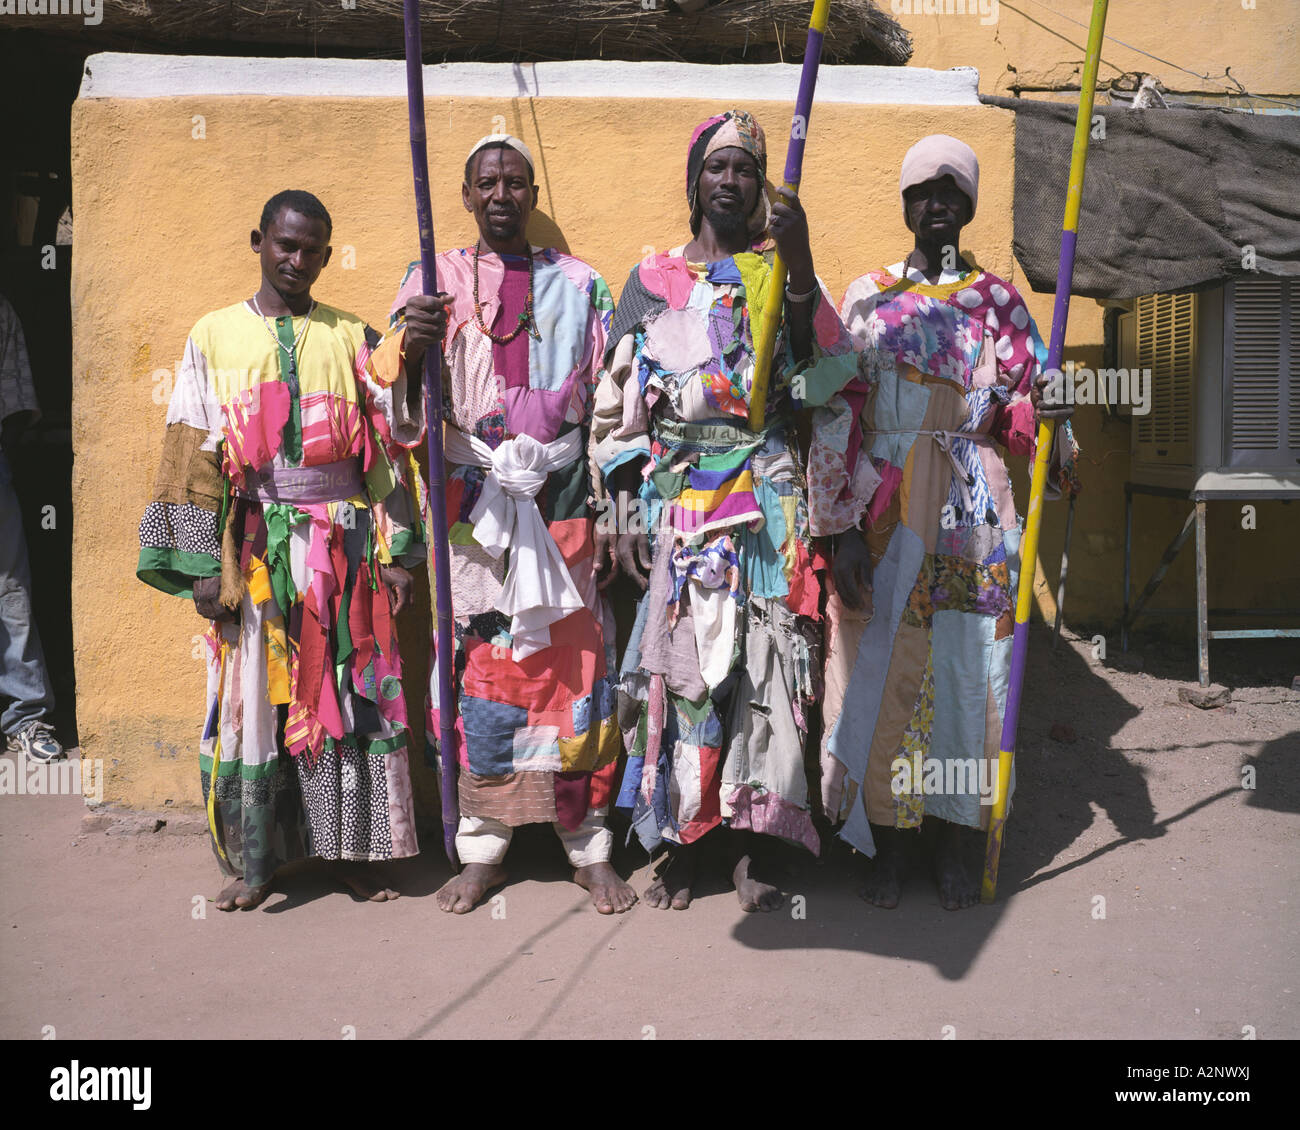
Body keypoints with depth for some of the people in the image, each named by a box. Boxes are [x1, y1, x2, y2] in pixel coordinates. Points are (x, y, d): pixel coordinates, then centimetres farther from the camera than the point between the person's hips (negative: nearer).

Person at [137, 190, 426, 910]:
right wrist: (202, 567, -5)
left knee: (346, 695, 3)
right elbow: (195, 458, 3)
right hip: (253, 549, 0)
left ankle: (350, 851, 15)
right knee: (253, 693, 3)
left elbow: (389, 448, 6)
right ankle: (255, 862, 14)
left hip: (342, 547, 1)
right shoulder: (214, 336, 7)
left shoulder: (352, 338, 8)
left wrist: (396, 551, -2)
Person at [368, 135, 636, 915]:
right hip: (474, 500, 0)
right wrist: (409, 349, -24)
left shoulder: (579, 286, 10)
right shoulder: (435, 282, 8)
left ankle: (590, 846, 14)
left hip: (562, 498, 0)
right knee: (478, 666, 2)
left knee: (573, 662, 2)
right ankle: (484, 848, 15)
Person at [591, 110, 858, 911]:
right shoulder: (653, 281, 12)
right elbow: (621, 405, 8)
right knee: (677, 657, 1)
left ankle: (754, 843, 9)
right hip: (676, 501, 1)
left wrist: (799, 263, -21)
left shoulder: (782, 274, 10)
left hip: (765, 502, 0)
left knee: (761, 659, -2)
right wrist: (629, 513, 0)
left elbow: (826, 370, -9)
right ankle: (681, 841, 13)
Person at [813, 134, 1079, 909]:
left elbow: (1021, 409, 8)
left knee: (964, 666, 3)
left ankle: (951, 837, 19)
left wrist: (1040, 411, -17)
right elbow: (838, 416, 1)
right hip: (887, 512, -1)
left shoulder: (999, 301, 10)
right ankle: (886, 843, 16)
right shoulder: (868, 298, 6)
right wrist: (843, 527, -7)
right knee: (885, 665, 1)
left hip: (974, 513, 1)